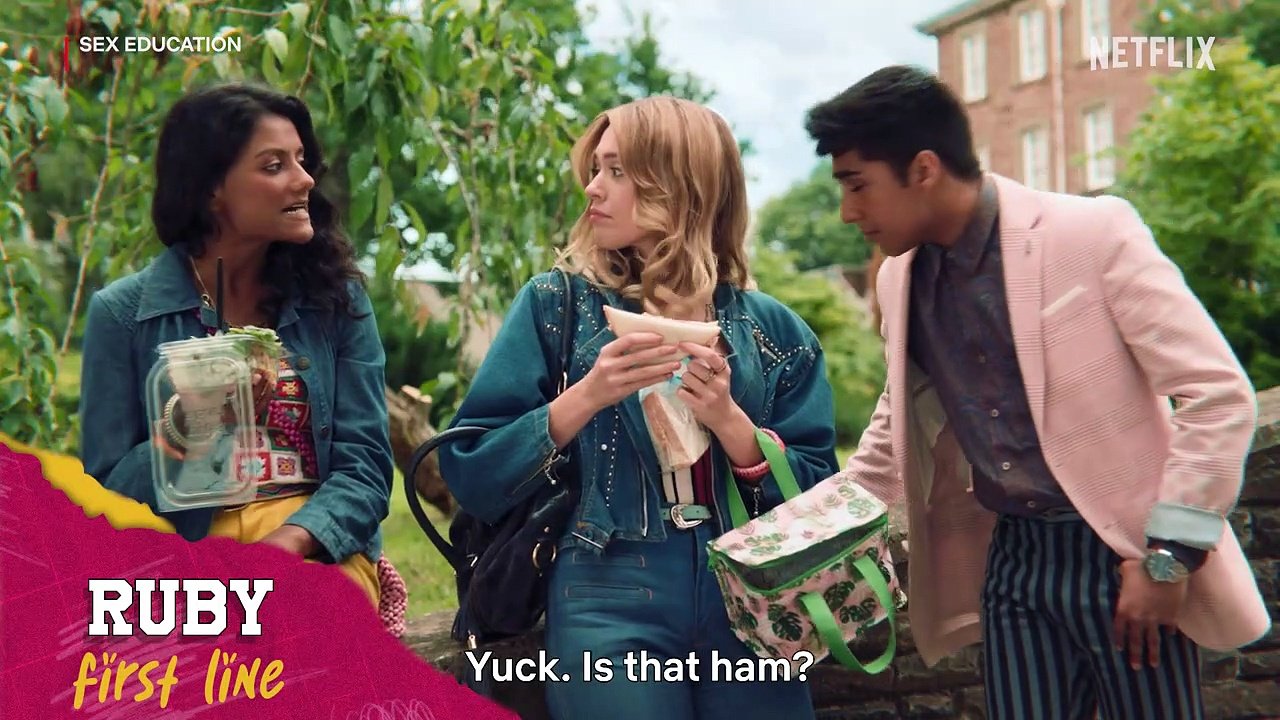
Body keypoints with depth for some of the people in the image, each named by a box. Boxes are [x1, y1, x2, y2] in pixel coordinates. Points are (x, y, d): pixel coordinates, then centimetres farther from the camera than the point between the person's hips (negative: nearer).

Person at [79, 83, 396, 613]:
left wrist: (291, 540, -18)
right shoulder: (122, 312, 2)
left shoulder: (336, 297, 7)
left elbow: (365, 463, 1)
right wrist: (192, 428, -16)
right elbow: (105, 494, 3)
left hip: (317, 548, 1)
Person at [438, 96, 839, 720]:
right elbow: (472, 477, -4)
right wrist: (584, 398, -17)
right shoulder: (557, 305, 1)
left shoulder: (773, 330, 3)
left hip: (750, 609, 2)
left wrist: (729, 420, -14)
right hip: (608, 607, -1)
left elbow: (818, 499, 1)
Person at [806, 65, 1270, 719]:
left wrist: (1170, 555, -15)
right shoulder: (898, 279, 4)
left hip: (1125, 555, -5)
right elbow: (897, 430, 17)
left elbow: (1219, 394, -14)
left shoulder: (1092, 232, -14)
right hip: (1013, 562, 5)